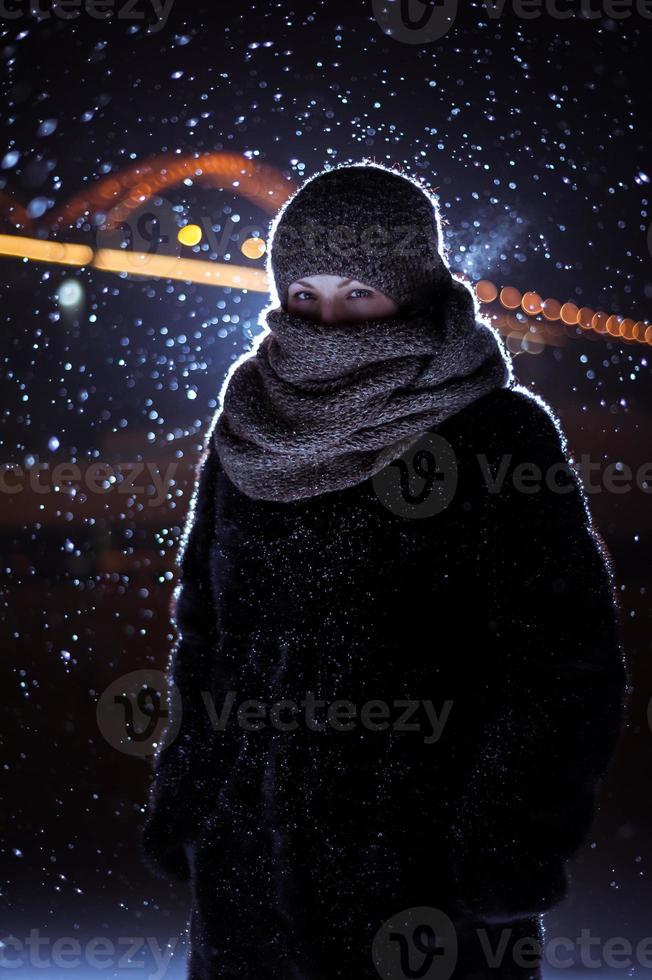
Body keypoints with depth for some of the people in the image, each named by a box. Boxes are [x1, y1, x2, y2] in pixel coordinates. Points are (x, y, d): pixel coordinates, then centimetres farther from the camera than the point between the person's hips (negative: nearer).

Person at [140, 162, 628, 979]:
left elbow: (561, 662, -11)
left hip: (426, 870, -4)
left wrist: (508, 860, -15)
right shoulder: (251, 429, 4)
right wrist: (181, 810, 9)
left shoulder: (500, 433, -9)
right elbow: (204, 631, 11)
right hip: (251, 856, 4)